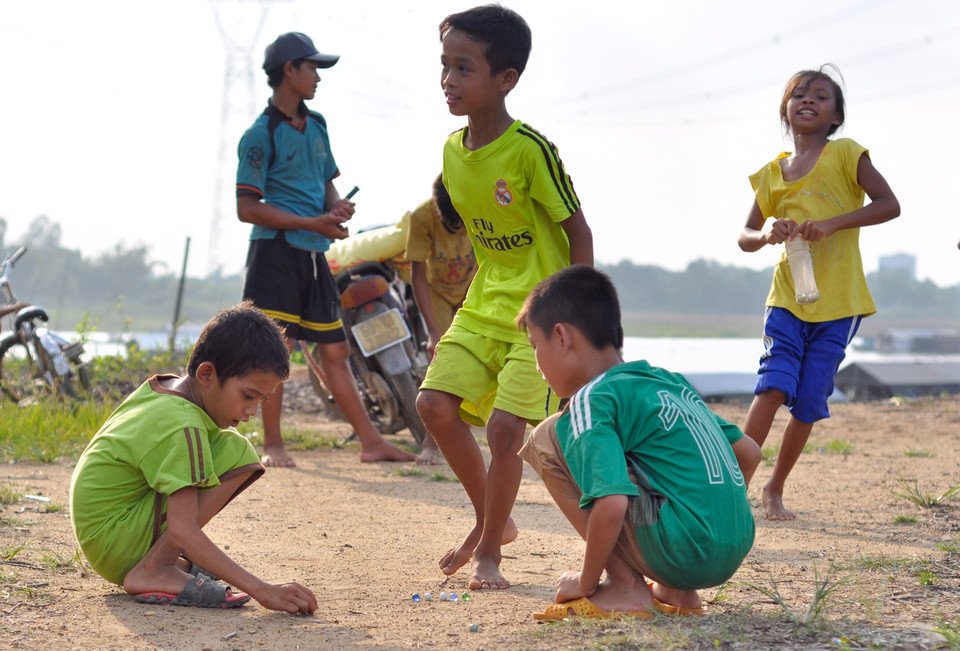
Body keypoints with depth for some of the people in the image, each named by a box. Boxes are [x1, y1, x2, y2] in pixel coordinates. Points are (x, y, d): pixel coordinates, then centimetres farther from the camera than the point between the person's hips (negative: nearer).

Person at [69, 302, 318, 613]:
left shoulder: (162, 387, 6)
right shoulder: (182, 429, -23)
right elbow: (183, 530, -30)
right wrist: (261, 590, -34)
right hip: (116, 548, -10)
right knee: (238, 454, -19)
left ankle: (157, 562, 10)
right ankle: (154, 570, -15)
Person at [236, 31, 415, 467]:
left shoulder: (315, 125, 14)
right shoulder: (262, 134, -9)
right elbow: (247, 208, -13)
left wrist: (336, 207, -1)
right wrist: (311, 223, -17)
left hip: (313, 254, 7)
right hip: (276, 251, -7)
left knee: (335, 349, 9)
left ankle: (371, 443, 10)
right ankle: (272, 445, 2)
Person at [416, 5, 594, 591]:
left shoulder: (530, 149, -19)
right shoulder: (453, 150, 3)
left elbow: (578, 229, -12)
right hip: (484, 307, 7)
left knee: (505, 427, -13)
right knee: (435, 402, -6)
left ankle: (489, 552, 7)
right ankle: (493, 520, 14)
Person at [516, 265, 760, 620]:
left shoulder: (591, 400, -6)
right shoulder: (669, 381, 19)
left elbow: (611, 505, -20)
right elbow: (749, 451, 25)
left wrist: (586, 581, -5)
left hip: (681, 549, -9)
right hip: (736, 550, 9)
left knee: (549, 438, -1)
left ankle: (626, 588, -2)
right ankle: (674, 590, 17)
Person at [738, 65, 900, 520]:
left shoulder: (845, 154, -1)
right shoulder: (773, 174, 8)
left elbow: (889, 205, -10)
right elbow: (745, 237, 14)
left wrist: (832, 223, -21)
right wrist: (765, 234, -10)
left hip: (838, 302, -1)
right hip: (787, 297, 1)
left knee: (809, 401, 1)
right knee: (774, 384, -16)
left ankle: (775, 489, 16)